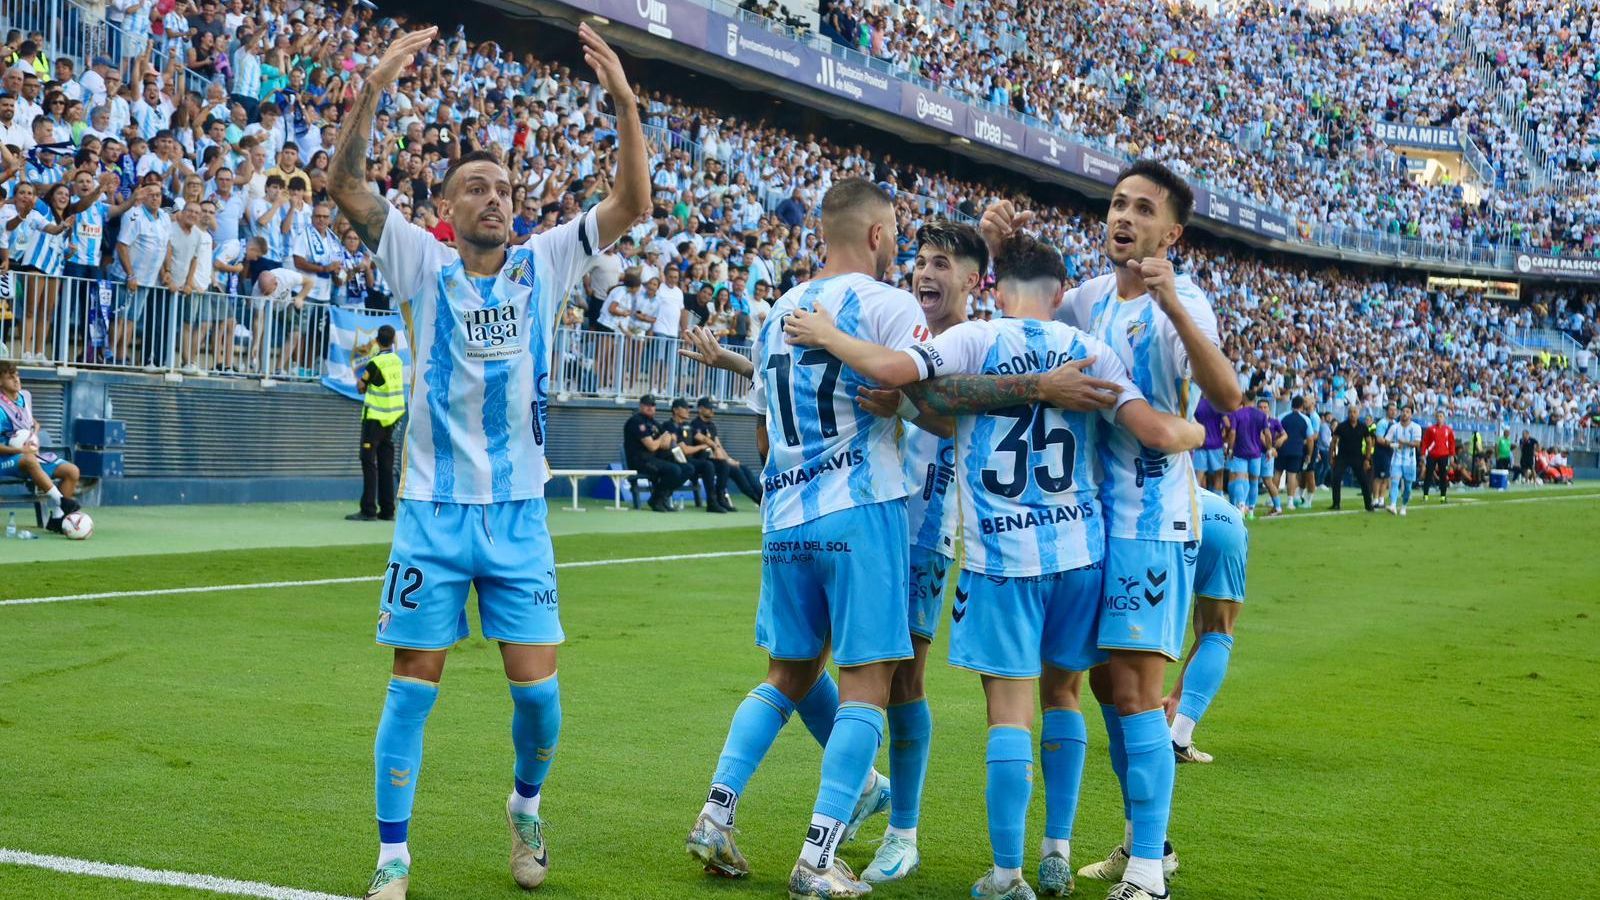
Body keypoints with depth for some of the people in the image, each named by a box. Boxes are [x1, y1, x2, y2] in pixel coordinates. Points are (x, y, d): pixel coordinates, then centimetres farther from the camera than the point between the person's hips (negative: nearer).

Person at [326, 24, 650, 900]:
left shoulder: (544, 263, 4)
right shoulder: (424, 265, 0)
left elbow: (631, 202, -4)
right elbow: (344, 183, -11)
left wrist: (625, 101, -16)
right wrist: (372, 89, -24)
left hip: (518, 509, 2)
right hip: (434, 509, -1)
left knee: (536, 681, 1)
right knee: (415, 682, 1)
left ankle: (525, 806, 30)